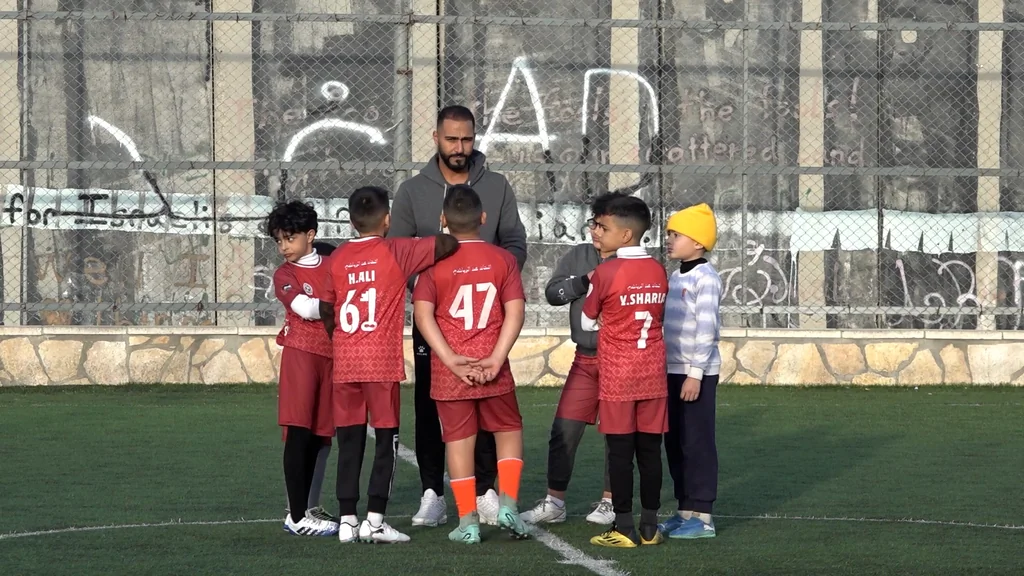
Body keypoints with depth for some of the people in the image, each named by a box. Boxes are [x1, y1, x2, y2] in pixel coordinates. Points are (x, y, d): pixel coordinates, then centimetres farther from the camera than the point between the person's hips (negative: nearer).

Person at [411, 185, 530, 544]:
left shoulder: (434, 263, -1)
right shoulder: (503, 259, 1)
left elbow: (423, 314, -10)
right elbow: (515, 312, -7)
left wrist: (452, 360, -12)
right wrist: (496, 358, -10)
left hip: (449, 370, 0)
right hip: (493, 367, 0)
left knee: (459, 440, 6)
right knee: (508, 430, 18)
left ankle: (468, 522, 5)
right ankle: (508, 503, 4)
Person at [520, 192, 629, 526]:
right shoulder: (578, 257, 7)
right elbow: (552, 293, 0)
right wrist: (586, 281, -13)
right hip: (585, 359, 3)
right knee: (564, 431, 0)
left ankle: (610, 502, 17)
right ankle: (554, 502, 7)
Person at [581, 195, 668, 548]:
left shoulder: (605, 273, -12)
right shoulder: (658, 271, 3)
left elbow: (587, 322, 0)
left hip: (616, 377, -4)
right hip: (653, 374, 4)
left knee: (620, 451, 0)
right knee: (650, 450, 7)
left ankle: (624, 529, 0)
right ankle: (650, 527, 10)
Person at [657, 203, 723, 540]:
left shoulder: (705, 279, -13)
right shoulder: (675, 277, 14)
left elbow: (706, 329, -18)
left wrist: (695, 373, -21)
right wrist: (666, 368, 18)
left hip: (696, 373, -9)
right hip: (674, 372, 9)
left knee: (697, 443, -5)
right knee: (675, 443, 12)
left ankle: (701, 516, -2)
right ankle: (685, 510, 19)